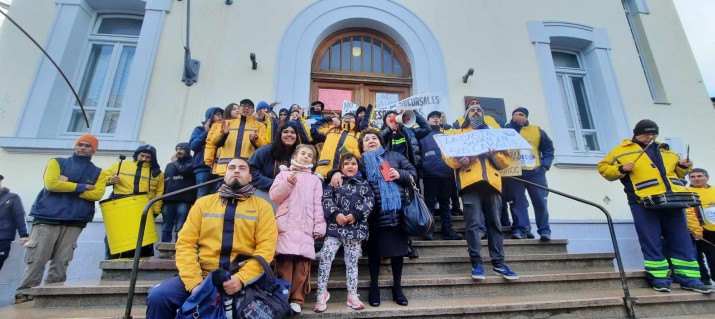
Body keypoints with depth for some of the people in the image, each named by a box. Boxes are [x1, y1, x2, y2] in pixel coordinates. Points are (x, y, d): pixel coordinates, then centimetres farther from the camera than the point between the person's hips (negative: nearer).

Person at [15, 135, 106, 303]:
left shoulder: (98, 172, 12)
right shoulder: (57, 162, 10)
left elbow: (97, 194, -4)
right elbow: (51, 183, -8)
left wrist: (67, 185, -8)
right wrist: (82, 186, -8)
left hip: (74, 222, 1)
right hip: (47, 219, -1)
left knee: (61, 262, 0)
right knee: (37, 260, -3)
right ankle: (24, 293, 7)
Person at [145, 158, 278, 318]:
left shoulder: (262, 206, 5)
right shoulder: (203, 202, 12)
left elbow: (266, 248, -4)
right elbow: (186, 243, 4)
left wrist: (241, 278, -18)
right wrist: (194, 282, -10)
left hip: (244, 279, -2)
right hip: (202, 275, 2)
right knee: (158, 296, -19)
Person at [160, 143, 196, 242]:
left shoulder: (191, 162, 7)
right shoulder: (169, 165, 27)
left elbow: (184, 170, -14)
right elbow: (163, 181, 22)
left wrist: (175, 162, 6)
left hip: (183, 201, -6)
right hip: (168, 201, 6)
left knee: (180, 229, -6)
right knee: (166, 229, 5)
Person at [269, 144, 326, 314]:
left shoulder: (315, 179, 19)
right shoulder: (284, 173, 17)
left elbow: (318, 205, 11)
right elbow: (274, 195, 5)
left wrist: (319, 227, 3)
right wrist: (288, 183, -9)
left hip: (306, 228, 1)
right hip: (286, 226, -1)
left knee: (302, 265, -3)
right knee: (284, 263, -6)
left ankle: (296, 299, 7)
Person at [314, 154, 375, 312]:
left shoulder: (364, 184, 11)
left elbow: (370, 201, 0)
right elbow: (326, 198, -1)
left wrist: (356, 214, -12)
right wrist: (336, 214, -15)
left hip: (356, 227, 1)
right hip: (335, 226, 0)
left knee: (352, 261, 7)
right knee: (325, 256, -10)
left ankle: (352, 295, 18)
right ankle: (322, 293, 5)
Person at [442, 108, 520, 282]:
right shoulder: (457, 133, 19)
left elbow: (506, 159, 18)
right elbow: (447, 155, 5)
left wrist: (495, 155, -4)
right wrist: (458, 161, -16)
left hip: (492, 182, 3)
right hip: (470, 182, -3)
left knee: (495, 223, 4)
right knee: (473, 223, -7)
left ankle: (498, 262, 12)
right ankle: (476, 262, 2)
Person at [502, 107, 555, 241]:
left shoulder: (537, 130, 16)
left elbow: (548, 148, 16)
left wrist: (546, 164, 5)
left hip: (535, 172, 1)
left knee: (540, 202, 0)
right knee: (518, 201, -4)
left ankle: (544, 230, 8)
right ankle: (521, 229, -1)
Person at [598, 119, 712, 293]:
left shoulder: (666, 150, 21)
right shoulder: (622, 150, 5)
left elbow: (677, 171, 30)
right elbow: (604, 167, 3)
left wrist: (682, 167, 9)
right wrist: (621, 169, -13)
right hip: (644, 202, -5)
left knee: (681, 241, 8)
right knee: (652, 243, -2)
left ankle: (690, 279, 16)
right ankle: (659, 278, 7)